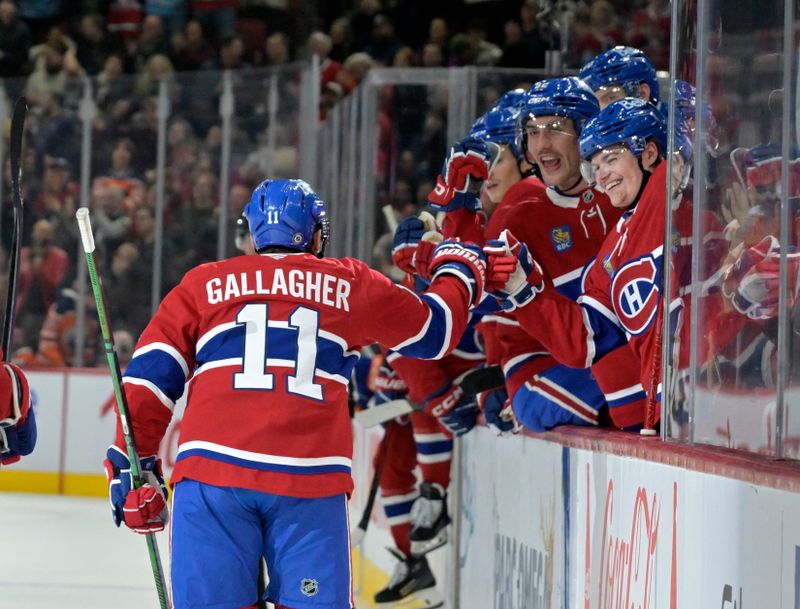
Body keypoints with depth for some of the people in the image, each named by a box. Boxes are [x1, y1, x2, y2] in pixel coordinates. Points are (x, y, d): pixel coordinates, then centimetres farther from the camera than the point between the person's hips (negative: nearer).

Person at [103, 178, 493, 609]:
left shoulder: (203, 284, 17)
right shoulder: (349, 285, 16)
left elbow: (150, 374, 11)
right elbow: (434, 331, 28)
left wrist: (134, 463, 16)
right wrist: (458, 269, 47)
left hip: (211, 470, 0)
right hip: (311, 477, 0)